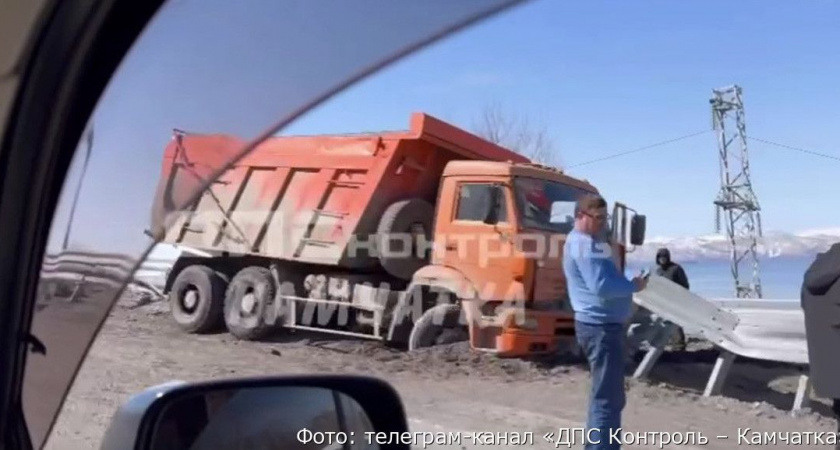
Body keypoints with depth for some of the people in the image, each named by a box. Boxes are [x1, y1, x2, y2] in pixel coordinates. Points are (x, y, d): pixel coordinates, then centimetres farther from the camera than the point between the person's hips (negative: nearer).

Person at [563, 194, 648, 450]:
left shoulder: (584, 241, 17)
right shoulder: (585, 244, -17)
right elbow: (601, 286, -27)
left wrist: (628, 283, 6)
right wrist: (633, 285, -12)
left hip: (600, 324, 11)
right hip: (601, 326, -11)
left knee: (605, 394, 20)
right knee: (607, 397, -8)